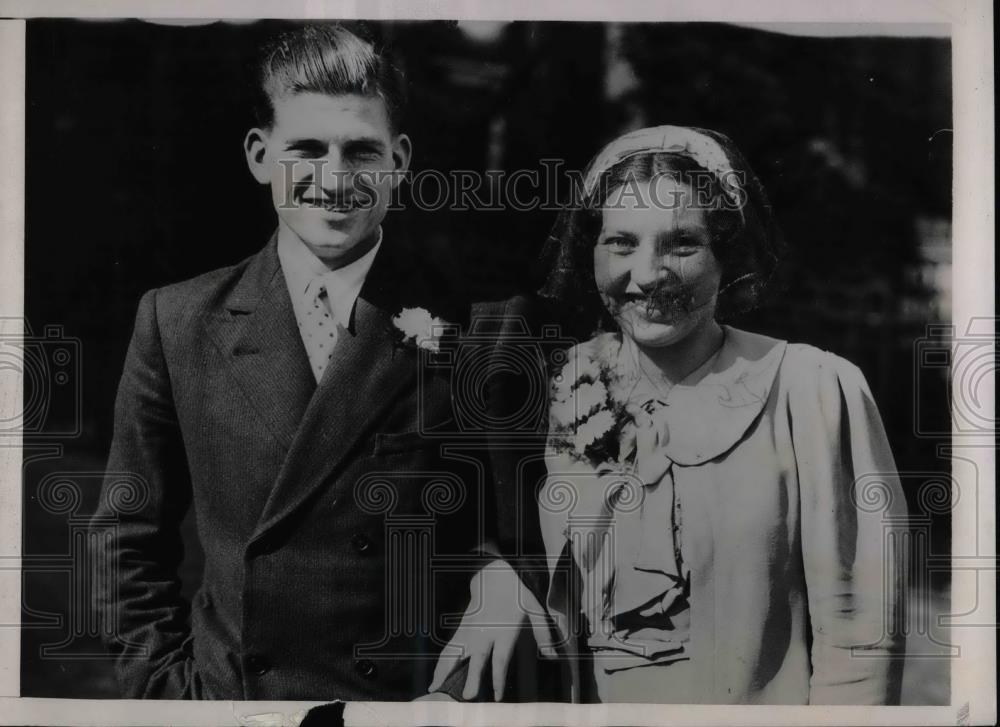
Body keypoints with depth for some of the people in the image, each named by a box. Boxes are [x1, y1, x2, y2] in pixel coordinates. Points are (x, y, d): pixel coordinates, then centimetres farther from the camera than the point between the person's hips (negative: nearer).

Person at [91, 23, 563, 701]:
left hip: (426, 696, -1)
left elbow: (522, 537, -5)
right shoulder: (177, 322, -2)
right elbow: (131, 539, 4)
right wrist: (166, 683, -3)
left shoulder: (480, 324, -9)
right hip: (228, 691, 2)